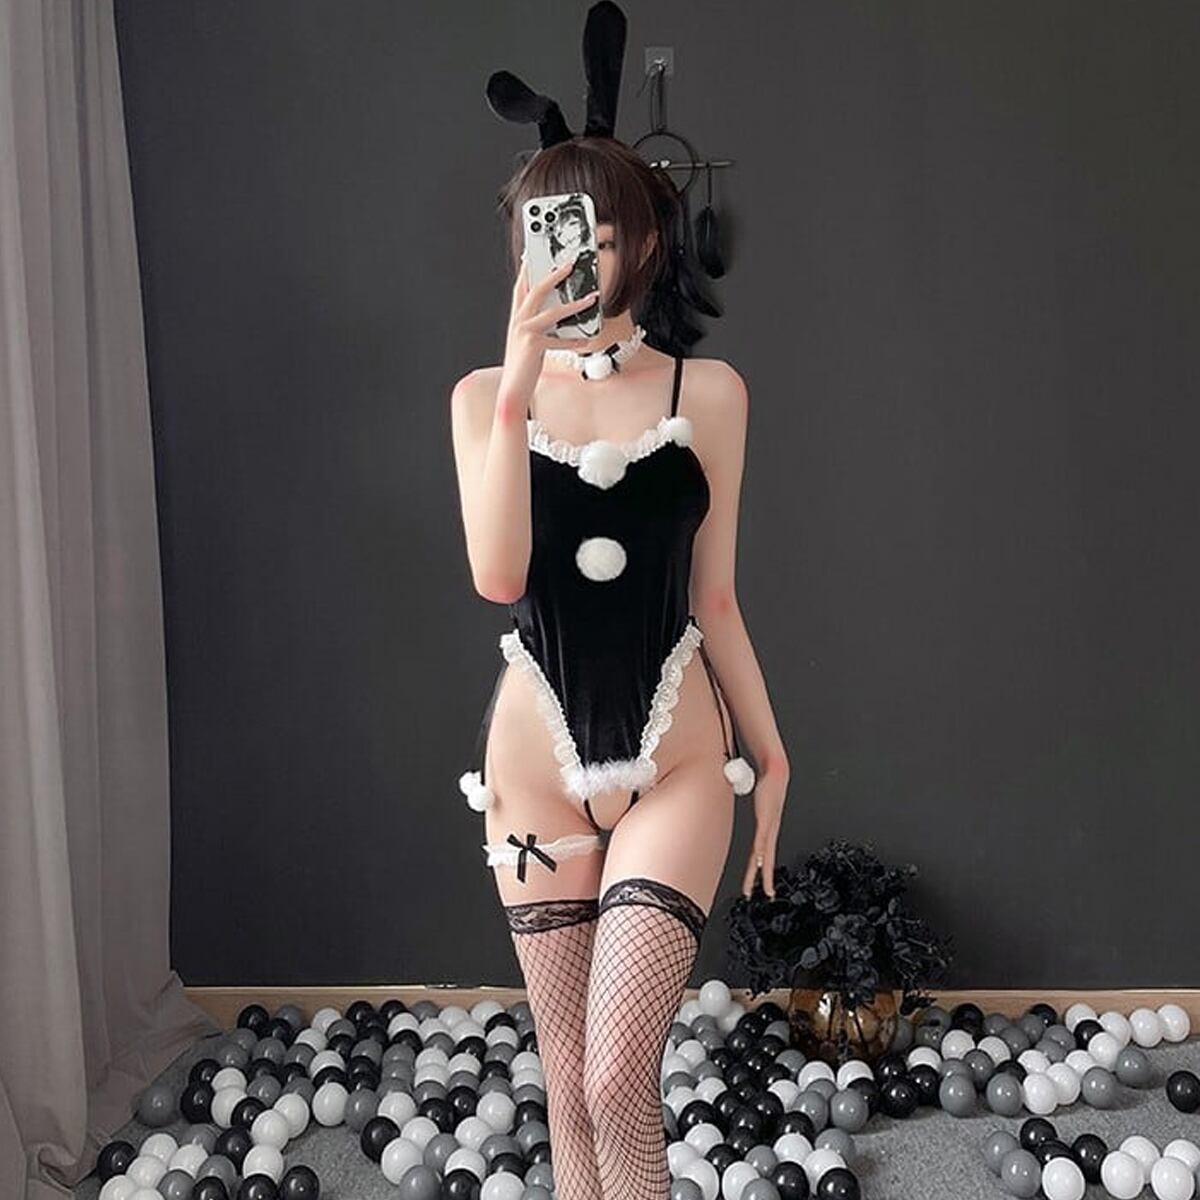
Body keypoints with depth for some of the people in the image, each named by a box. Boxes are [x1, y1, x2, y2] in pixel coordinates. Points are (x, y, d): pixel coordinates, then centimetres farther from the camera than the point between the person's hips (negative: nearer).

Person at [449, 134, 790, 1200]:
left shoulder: (708, 393, 1)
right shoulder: (487, 393, 2)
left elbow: (713, 598, 5)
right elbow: (498, 577, -14)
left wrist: (769, 754, 8)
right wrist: (521, 378, -19)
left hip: (674, 765, -1)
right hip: (537, 764, 2)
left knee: (619, 1084, -10)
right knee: (569, 1082, 12)